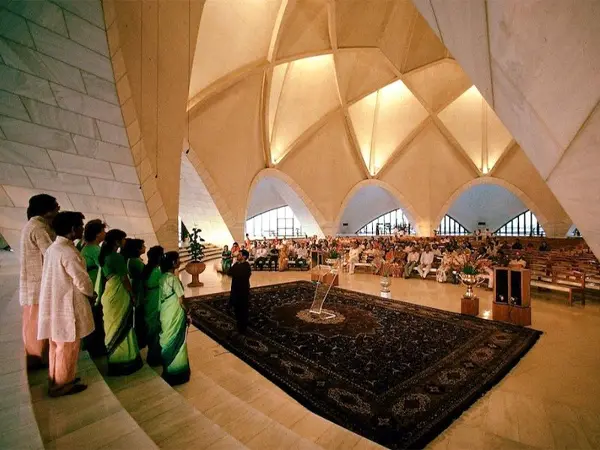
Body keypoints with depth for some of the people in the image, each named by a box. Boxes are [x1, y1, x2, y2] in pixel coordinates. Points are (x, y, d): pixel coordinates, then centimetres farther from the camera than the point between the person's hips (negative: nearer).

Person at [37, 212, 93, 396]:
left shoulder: (52, 248, 8)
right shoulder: (68, 251, -22)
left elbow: (60, 277, 13)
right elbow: (82, 280, -20)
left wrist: (86, 293, 12)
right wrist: (91, 294, 0)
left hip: (55, 304, 10)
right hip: (67, 306, -10)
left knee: (57, 345, 21)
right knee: (67, 347, 6)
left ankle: (55, 381, 34)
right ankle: (62, 385, 19)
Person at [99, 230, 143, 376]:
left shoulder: (104, 255, 7)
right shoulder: (117, 257, -20)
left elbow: (106, 276, 13)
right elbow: (124, 279, -17)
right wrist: (132, 295, -5)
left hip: (109, 294, 8)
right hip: (119, 295, -8)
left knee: (112, 327, 17)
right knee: (121, 328, 3)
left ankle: (113, 359, 30)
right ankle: (123, 361, 14)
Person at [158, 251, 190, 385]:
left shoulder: (162, 277, 2)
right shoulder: (174, 279, -21)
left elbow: (161, 297, 8)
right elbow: (180, 300, -16)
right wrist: (187, 315, -4)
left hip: (165, 313, 8)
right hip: (175, 314, -8)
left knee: (167, 339, 19)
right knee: (176, 342, 6)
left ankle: (167, 371, 34)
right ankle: (176, 373, 20)